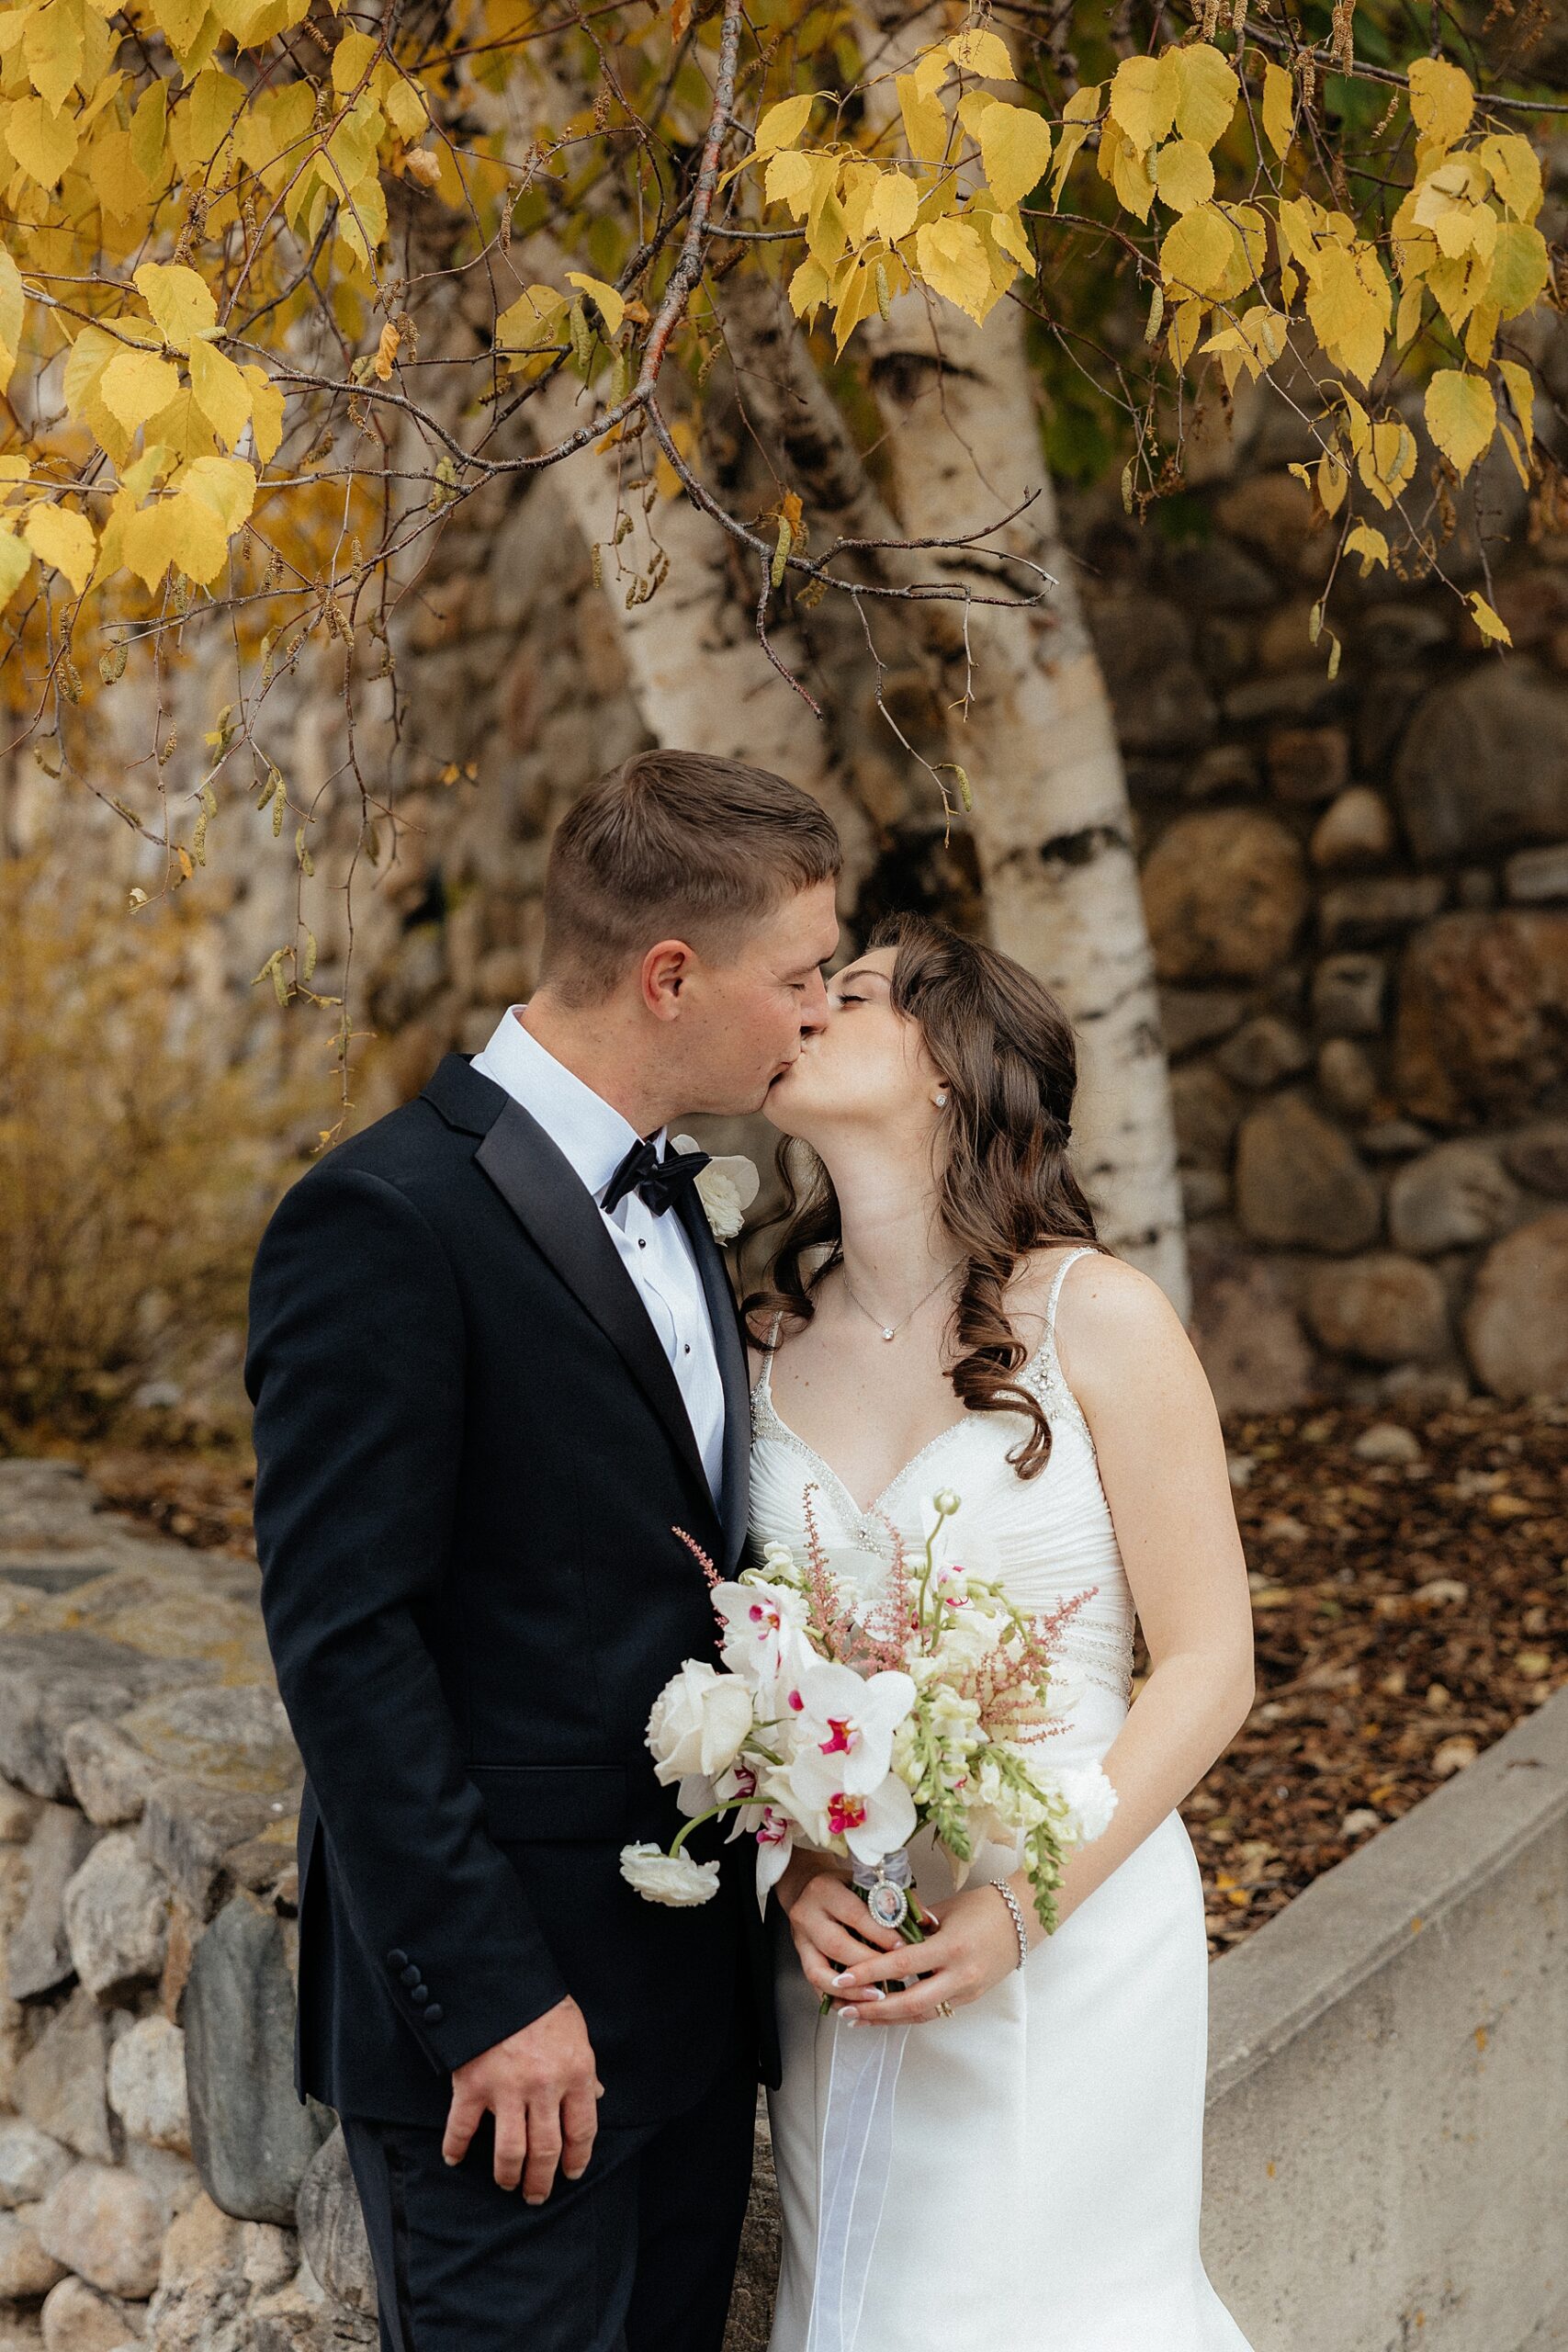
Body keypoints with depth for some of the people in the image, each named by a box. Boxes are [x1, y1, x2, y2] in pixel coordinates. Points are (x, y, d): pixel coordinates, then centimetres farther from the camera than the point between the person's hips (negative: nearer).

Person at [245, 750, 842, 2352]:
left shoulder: (667, 1198, 10)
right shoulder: (387, 1221, -18)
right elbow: (342, 1643, -20)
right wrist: (488, 1997, -18)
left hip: (691, 1981, 8)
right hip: (507, 2010, -8)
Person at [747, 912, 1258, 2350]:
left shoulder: (1095, 1318, -11)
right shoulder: (775, 1336, 1)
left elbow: (1208, 1667, -9)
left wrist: (1024, 1905, -16)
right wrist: (798, 1871, -8)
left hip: (1068, 1925, -3)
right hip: (841, 1942, 4)